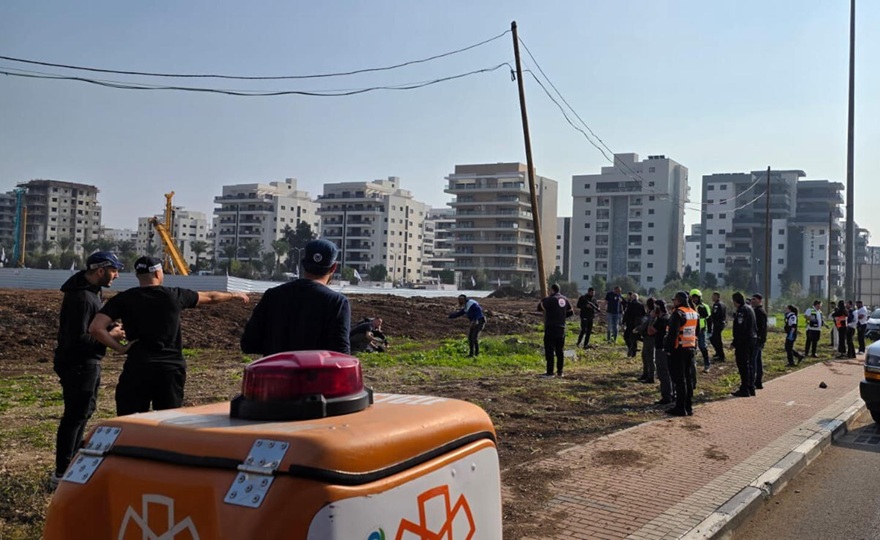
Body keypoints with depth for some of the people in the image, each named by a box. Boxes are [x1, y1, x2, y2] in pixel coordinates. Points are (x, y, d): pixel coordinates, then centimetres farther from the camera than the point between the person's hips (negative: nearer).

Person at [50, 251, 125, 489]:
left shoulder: (90, 290, 9)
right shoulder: (82, 298, -24)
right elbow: (78, 339, -28)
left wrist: (109, 328, 4)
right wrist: (109, 336, -19)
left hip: (87, 363, 11)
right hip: (78, 364, -11)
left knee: (85, 410, 22)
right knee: (75, 416, -3)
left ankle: (73, 461, 36)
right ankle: (61, 474, 5)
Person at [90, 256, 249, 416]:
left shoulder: (123, 299, 0)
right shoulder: (175, 295, 2)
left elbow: (95, 328, -11)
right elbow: (211, 297, 18)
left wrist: (119, 347, -1)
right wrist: (235, 295, 34)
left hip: (137, 368, -1)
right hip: (171, 369, 1)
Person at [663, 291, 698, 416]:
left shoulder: (678, 313, -15)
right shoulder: (694, 313, 11)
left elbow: (672, 333, -21)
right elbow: (697, 332, 17)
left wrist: (668, 348, -16)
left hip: (678, 350, -8)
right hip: (690, 348, 8)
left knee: (679, 379, -3)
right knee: (689, 378, 13)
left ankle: (680, 408, -1)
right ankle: (689, 407, 18)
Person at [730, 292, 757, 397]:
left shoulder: (741, 311, -15)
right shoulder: (750, 308, 15)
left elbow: (740, 329, -21)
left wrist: (734, 343, -18)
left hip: (744, 341, -10)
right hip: (753, 340, 10)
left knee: (743, 365, -6)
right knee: (750, 364, 14)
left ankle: (744, 389, -5)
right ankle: (751, 388, 20)